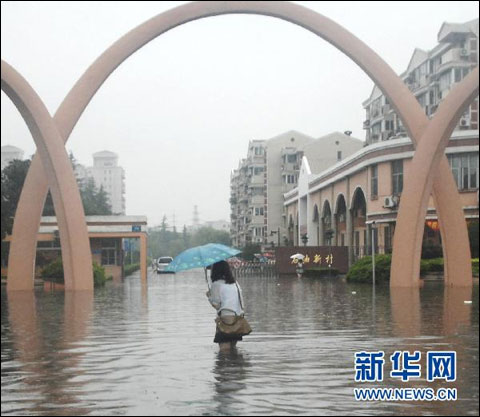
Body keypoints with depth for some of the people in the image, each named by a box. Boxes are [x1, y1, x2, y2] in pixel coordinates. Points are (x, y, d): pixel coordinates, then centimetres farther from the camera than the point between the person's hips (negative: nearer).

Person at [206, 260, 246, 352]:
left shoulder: (216, 284, -4)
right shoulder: (235, 283, 15)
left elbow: (216, 305, -4)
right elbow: (241, 299, 16)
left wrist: (209, 296, 11)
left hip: (226, 317, -7)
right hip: (239, 317, 7)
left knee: (224, 347, -6)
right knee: (233, 346, 16)